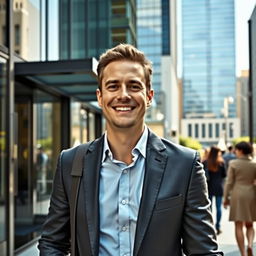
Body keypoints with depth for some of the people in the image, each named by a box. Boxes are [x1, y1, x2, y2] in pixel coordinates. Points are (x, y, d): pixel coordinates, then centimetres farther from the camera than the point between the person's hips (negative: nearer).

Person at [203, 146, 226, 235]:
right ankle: (217, 227, 8)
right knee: (218, 207, 6)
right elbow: (224, 174, 2)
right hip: (219, 187, -1)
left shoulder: (205, 163, -6)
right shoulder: (221, 162, -7)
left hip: (209, 187, 1)